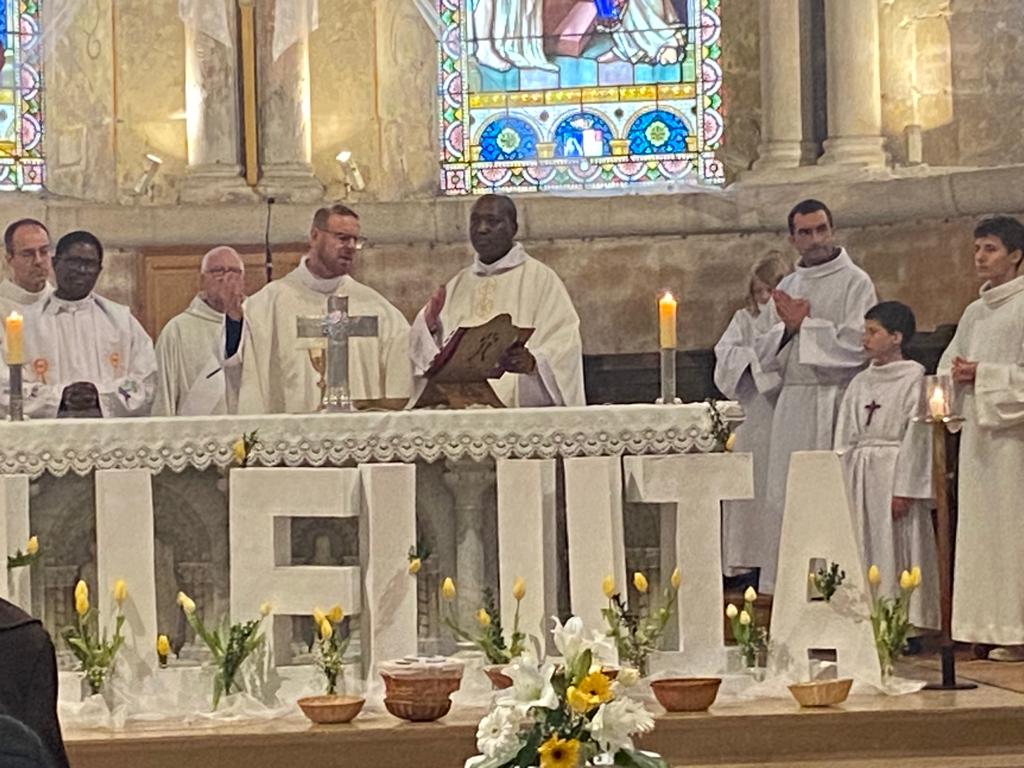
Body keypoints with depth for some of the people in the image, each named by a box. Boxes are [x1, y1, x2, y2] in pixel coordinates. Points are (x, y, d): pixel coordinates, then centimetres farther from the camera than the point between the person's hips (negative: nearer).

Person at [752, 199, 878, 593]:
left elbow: (854, 345, -12)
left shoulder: (855, 282, -1)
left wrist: (805, 324, -8)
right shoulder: (786, 288, 18)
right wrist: (788, 327, -6)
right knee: (782, 498, 5)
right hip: (791, 403, 6)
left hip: (833, 402, -6)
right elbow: (766, 351, 13)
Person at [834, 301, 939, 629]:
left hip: (895, 470, -6)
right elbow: (846, 438, 14)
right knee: (864, 548, 5)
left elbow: (916, 436, -10)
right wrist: (844, 485, 6)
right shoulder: (860, 383, 14)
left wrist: (904, 489, -15)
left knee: (897, 548, -5)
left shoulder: (914, 378, -5)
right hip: (861, 474, 6)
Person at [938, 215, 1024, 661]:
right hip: (978, 432, 8)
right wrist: (957, 374, 2)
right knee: (979, 526, 6)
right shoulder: (975, 313, 18)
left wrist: (983, 374, -14)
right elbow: (947, 364, 23)